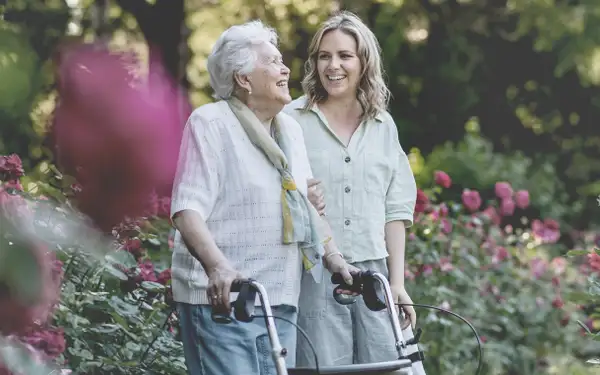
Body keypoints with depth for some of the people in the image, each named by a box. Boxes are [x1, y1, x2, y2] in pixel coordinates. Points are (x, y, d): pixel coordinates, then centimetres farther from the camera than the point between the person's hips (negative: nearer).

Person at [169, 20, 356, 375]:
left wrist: (334, 258, 8)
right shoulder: (210, 123, -6)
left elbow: (308, 206, 24)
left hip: (281, 302, 7)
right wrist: (217, 266, -31)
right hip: (222, 297, -7)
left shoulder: (291, 130, 17)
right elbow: (187, 209, -16)